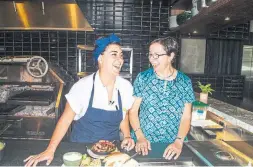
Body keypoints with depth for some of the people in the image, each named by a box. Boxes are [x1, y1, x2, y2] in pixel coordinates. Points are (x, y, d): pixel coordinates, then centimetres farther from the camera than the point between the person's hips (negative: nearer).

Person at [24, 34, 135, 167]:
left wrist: (127, 136, -9)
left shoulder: (126, 86, -10)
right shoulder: (83, 86, -20)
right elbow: (65, 119, -12)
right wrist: (50, 151, -15)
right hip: (81, 147, -2)